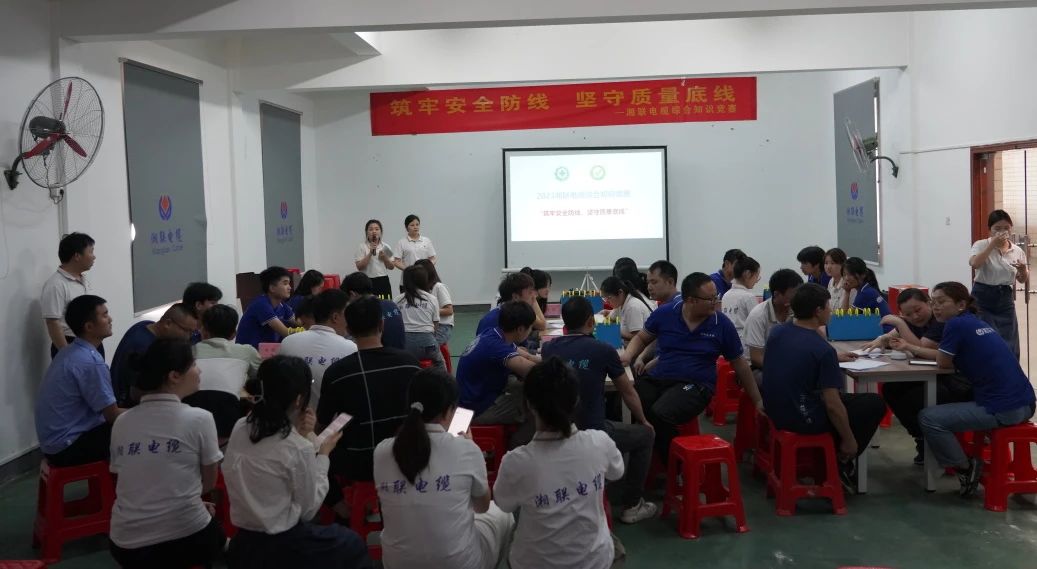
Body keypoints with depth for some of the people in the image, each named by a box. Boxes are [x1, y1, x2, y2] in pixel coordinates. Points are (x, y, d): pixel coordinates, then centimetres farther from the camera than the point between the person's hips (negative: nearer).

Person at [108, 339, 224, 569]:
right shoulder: (199, 419, -9)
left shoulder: (121, 422, 4)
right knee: (214, 532, 32)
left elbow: (129, 484, 12)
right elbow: (209, 483, 2)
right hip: (185, 539, -3)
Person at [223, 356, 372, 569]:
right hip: (280, 549, -6)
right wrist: (323, 454, -4)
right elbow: (308, 509, -11)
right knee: (353, 544, 21)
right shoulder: (299, 449, -24)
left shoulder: (240, 429, -5)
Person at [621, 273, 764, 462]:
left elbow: (739, 364, 11)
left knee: (659, 414, -34)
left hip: (696, 385, -2)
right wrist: (628, 355, -3)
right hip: (658, 379, 2)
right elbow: (641, 338, 19)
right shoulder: (665, 313, 2)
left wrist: (758, 401, 14)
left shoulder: (722, 324, 0)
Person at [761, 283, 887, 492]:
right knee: (876, 403, 7)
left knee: (841, 395, 31)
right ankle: (842, 462, 14)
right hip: (804, 420, -8)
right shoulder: (823, 349, -22)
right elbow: (832, 405, -20)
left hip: (776, 412, 8)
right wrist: (849, 440, -6)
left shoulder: (777, 332, 0)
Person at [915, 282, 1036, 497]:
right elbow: (949, 357, 18)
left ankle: (966, 468, 8)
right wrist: (910, 348, 16)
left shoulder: (956, 324, -11)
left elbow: (944, 363, -3)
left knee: (927, 418, -5)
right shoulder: (976, 322, 15)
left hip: (1002, 410, -10)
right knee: (947, 399, 29)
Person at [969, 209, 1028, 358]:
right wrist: (992, 244, -24)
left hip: (1005, 298, 4)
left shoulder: (1017, 251, 7)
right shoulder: (981, 245, -6)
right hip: (983, 297, -4)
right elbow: (974, 264, -26)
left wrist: (1023, 269, -10)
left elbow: (1022, 280, 12)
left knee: (1010, 343, 6)